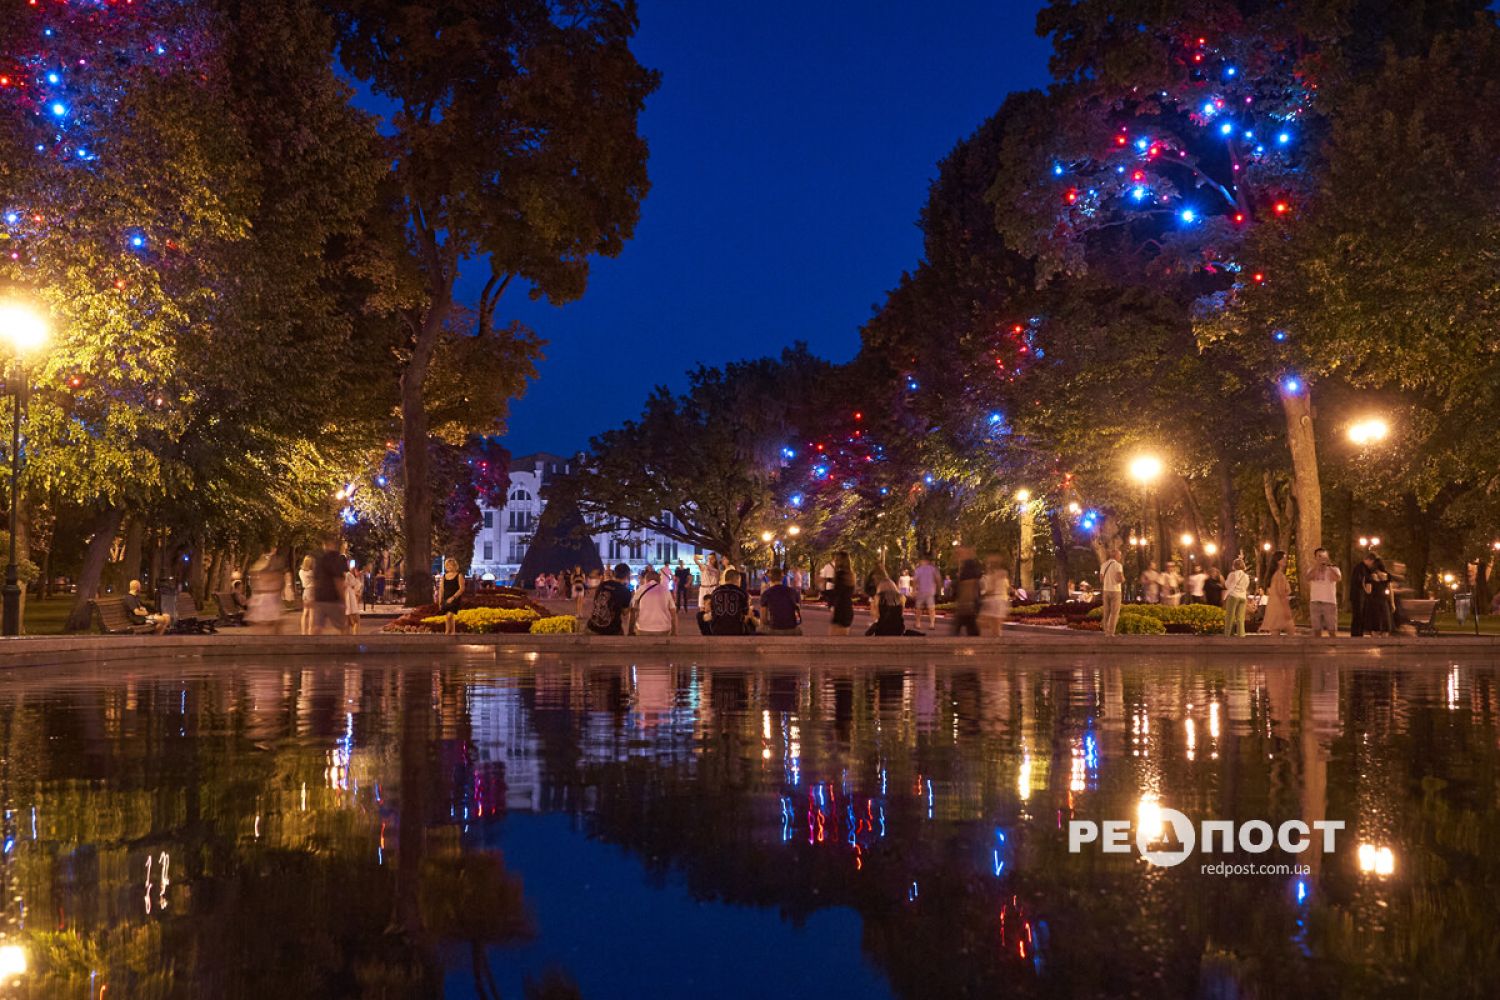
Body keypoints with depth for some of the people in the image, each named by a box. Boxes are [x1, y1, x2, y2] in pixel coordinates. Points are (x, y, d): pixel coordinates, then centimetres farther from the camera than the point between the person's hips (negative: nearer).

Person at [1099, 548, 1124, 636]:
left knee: (1107, 612, 10)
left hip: (1106, 590, 6)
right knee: (1115, 613, -1)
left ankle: (1106, 632, 9)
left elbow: (1101, 580, 11)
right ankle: (1111, 632, -7)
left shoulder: (1104, 565, 7)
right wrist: (1123, 579, 3)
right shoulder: (1118, 565, -12)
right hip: (1115, 591, -5)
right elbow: (1121, 579, -21)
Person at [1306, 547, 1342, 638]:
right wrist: (1317, 565, -15)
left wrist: (1328, 566, -15)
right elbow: (1308, 578, -13)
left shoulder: (1333, 569, 4)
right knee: (1317, 631, 5)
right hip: (1315, 602, 2)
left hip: (1330, 602, -2)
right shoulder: (1312, 570, 9)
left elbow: (1338, 578, -18)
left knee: (1332, 631, -2)